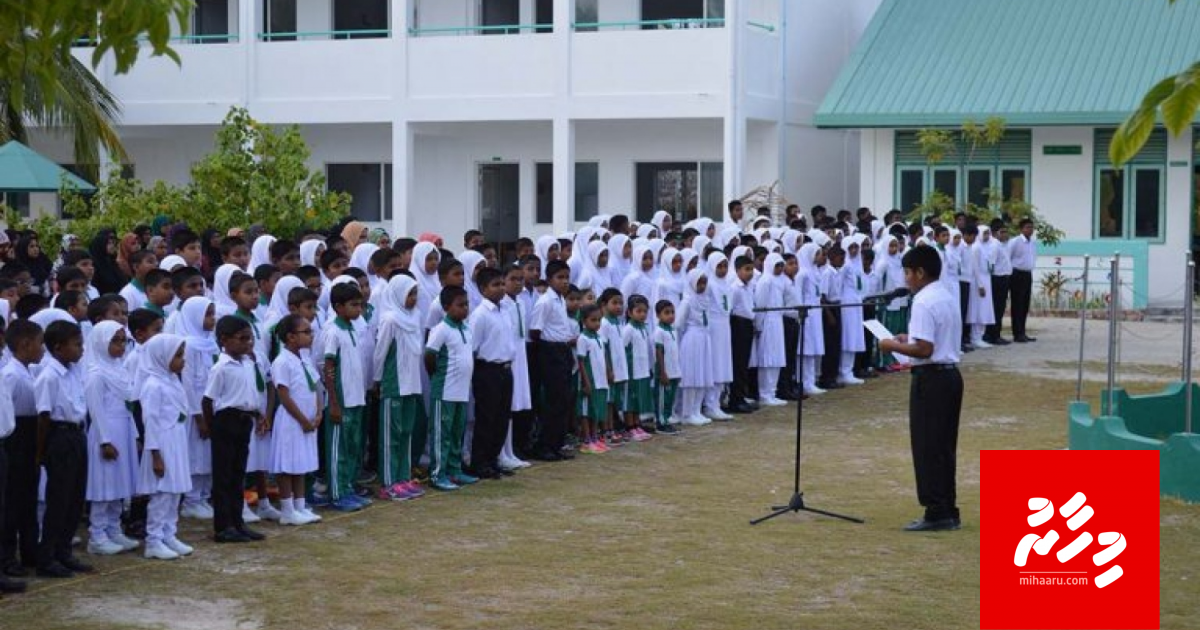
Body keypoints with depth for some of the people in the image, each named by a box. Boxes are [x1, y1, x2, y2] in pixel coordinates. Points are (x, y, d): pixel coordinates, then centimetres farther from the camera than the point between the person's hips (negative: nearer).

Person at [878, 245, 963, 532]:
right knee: (944, 447, 13)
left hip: (931, 378, -9)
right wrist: (910, 339, 16)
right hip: (951, 374, 9)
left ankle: (936, 513, -1)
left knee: (927, 447, -3)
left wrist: (894, 346, -10)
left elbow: (924, 349, -23)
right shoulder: (949, 298, 13)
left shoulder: (924, 302, -17)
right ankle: (948, 511, 17)